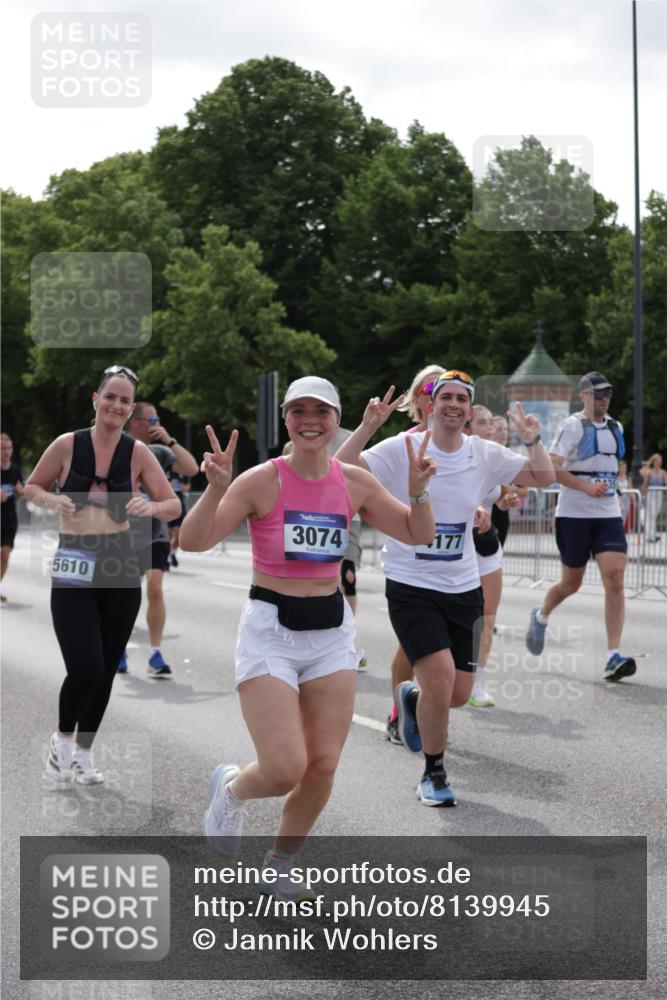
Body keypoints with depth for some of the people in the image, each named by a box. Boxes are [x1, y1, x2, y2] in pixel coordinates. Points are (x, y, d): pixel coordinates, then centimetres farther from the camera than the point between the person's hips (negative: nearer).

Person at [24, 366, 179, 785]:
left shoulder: (137, 452, 0)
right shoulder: (67, 445, -3)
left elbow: (174, 506, 2)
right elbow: (32, 487, 10)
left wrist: (151, 507, -19)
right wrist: (52, 500, -11)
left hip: (120, 566, 2)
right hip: (73, 568, -2)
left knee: (106, 669, 9)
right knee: (85, 668, -14)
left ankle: (84, 752, 30)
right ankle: (62, 739, 14)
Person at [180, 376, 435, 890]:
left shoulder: (354, 482, 3)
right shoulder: (263, 480, -10)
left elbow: (418, 535, 11)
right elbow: (193, 541, -17)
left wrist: (417, 491, -7)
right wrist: (217, 489, -32)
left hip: (332, 630, 4)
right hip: (270, 630, -4)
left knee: (322, 768, 2)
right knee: (285, 770, -13)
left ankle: (281, 862, 27)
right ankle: (231, 787, 23)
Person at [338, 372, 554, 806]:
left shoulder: (484, 455, 1)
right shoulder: (402, 449, -10)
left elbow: (543, 477, 7)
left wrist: (533, 440, -10)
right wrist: (367, 427, -29)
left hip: (463, 589, 4)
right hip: (411, 587, -4)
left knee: (459, 694, 4)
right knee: (441, 676, -18)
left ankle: (412, 698, 41)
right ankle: (434, 773, 5)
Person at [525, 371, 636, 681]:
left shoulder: (615, 427, 13)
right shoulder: (572, 426, -7)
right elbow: (552, 468, -16)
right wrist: (587, 487, -24)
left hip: (609, 515, 5)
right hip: (574, 514, -4)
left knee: (615, 579, -12)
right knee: (571, 583, 6)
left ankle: (613, 656, -15)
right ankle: (541, 615, 40)